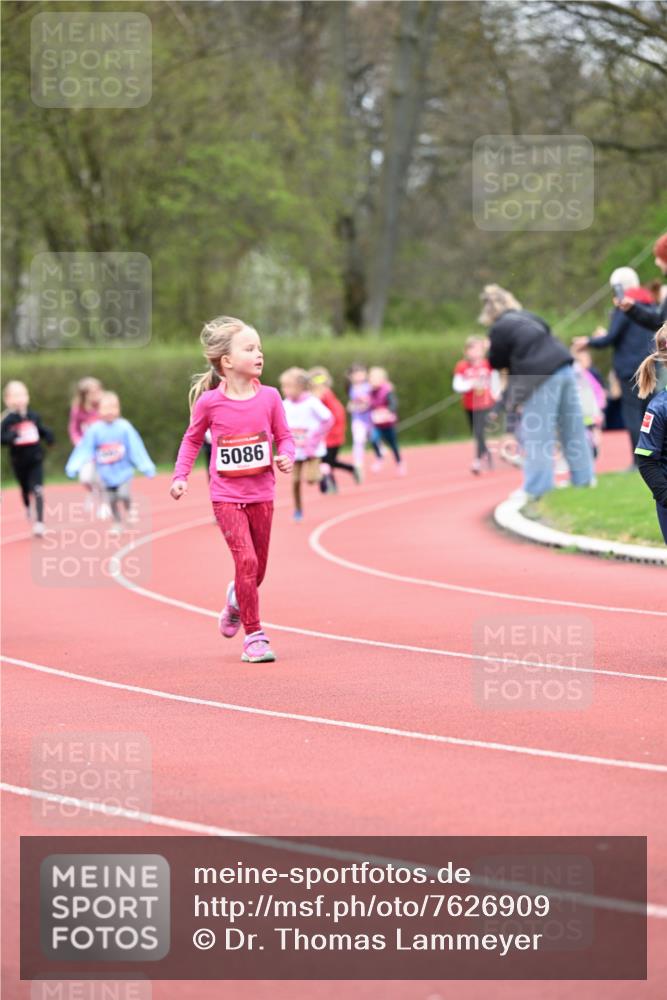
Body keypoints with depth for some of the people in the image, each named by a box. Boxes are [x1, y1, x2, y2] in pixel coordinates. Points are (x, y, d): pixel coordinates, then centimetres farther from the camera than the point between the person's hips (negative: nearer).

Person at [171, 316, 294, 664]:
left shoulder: (269, 397, -3)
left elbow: (283, 436, 6)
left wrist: (286, 456, -15)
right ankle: (254, 635, -5)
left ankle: (236, 601, 47)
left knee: (257, 570, 11)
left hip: (261, 496, 3)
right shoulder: (209, 402, -8)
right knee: (246, 561, -17)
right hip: (227, 498, -3)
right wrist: (180, 476, -2)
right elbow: (192, 440, 7)